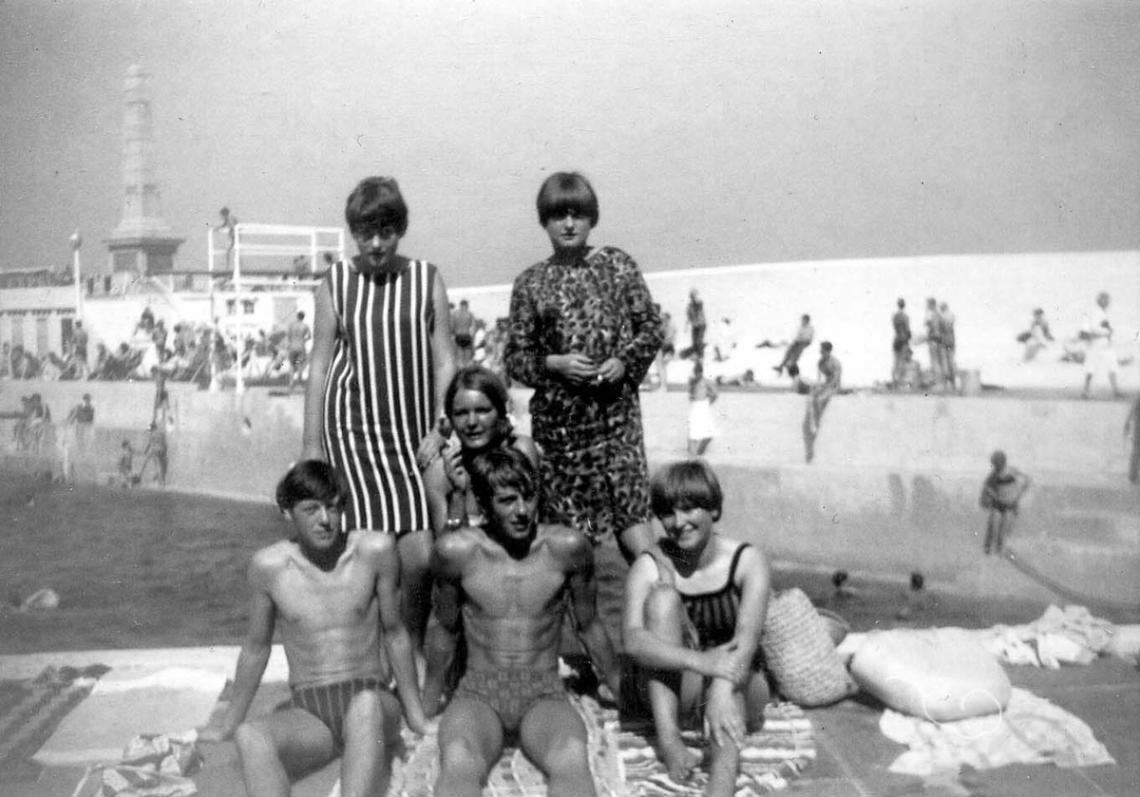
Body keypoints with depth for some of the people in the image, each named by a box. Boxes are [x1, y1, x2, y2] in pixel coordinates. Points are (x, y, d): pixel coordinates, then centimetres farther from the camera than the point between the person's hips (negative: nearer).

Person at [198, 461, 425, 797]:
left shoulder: (375, 551, -7)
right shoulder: (268, 566, -4)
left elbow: (394, 634, 6)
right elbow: (256, 647, 11)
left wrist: (414, 710, 12)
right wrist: (231, 719, 20)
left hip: (371, 699, -1)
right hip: (309, 715, 1)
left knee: (365, 706, -38)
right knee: (250, 736, -32)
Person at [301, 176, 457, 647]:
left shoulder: (427, 280, 7)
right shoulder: (335, 284, 6)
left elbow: (444, 362, 6)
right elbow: (319, 365, 8)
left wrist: (439, 429, -6)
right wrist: (311, 443, 5)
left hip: (414, 433, 1)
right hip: (353, 431, -1)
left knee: (422, 555, -9)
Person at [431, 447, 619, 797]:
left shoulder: (568, 547, -4)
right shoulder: (457, 551, -5)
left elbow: (589, 626, 12)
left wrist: (624, 695, 22)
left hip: (544, 694, 1)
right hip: (477, 693, 0)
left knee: (572, 757, -36)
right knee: (458, 761, -37)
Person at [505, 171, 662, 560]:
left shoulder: (617, 265, 4)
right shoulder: (531, 283, 4)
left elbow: (651, 326, 7)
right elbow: (516, 356, 4)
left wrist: (625, 362, -10)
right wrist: (555, 363, -13)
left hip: (617, 409, -1)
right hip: (558, 418, 1)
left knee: (630, 512, -6)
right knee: (568, 525, 6)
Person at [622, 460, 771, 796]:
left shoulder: (747, 560, -9)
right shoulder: (650, 565, -9)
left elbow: (747, 637, -26)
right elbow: (632, 641, -26)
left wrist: (722, 692, -44)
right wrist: (700, 662, -41)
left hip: (736, 691, 0)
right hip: (670, 689, 0)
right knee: (663, 596, -23)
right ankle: (668, 737, -28)